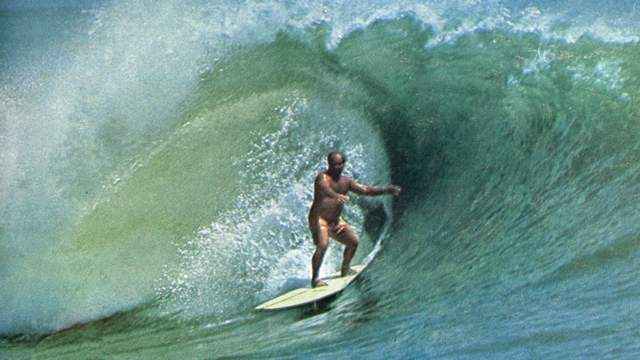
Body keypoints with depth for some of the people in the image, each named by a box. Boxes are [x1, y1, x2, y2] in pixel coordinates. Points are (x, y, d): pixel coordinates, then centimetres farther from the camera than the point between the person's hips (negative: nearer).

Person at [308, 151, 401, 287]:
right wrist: (337, 196, -58)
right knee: (322, 246, -25)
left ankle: (344, 270, 30)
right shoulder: (323, 178, -14)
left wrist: (386, 190, -4)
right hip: (319, 219, -8)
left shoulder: (346, 181, 8)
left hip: (335, 220, 8)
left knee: (353, 242, 10)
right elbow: (324, 189, -37)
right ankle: (314, 279, -17)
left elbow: (365, 189, 4)